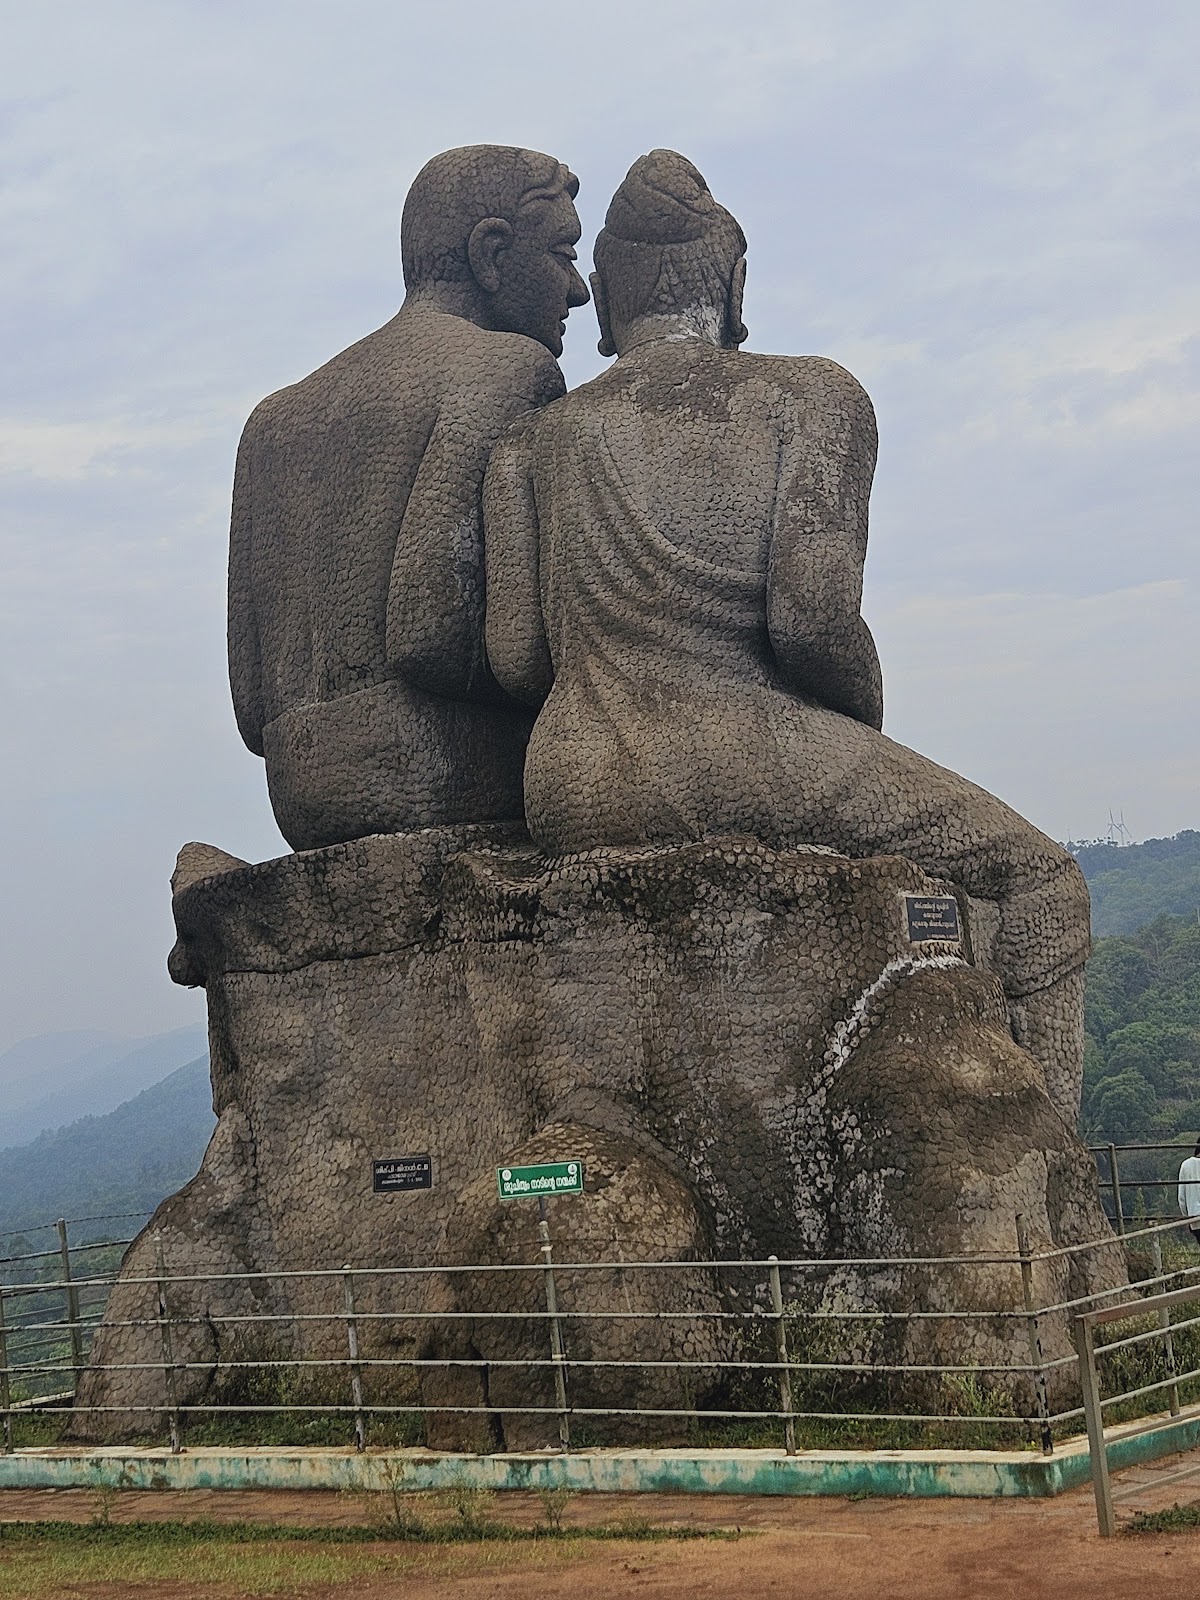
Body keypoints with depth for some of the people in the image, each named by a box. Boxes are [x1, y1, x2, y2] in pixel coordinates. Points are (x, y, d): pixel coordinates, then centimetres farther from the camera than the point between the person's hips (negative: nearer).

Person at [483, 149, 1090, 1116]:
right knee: (1043, 881, 12)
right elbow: (813, 619, -11)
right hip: (752, 772, -5)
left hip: (574, 812, 5)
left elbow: (515, 657, 3)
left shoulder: (535, 440, 13)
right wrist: (870, 738, 8)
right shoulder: (811, 397, 4)